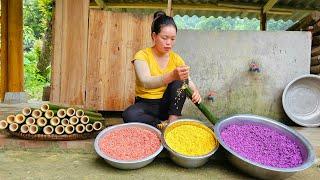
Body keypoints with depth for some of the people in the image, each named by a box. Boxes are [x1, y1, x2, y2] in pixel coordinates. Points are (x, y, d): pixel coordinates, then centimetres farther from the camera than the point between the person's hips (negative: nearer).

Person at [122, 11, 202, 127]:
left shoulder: (176, 58, 0)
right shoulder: (142, 55, -13)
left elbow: (188, 82, -8)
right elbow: (146, 82, -31)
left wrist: (195, 92, -32)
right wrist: (172, 75, -48)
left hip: (167, 104, 4)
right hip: (146, 104, -3)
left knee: (181, 79, -22)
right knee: (129, 115, -35)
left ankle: (172, 123, -22)